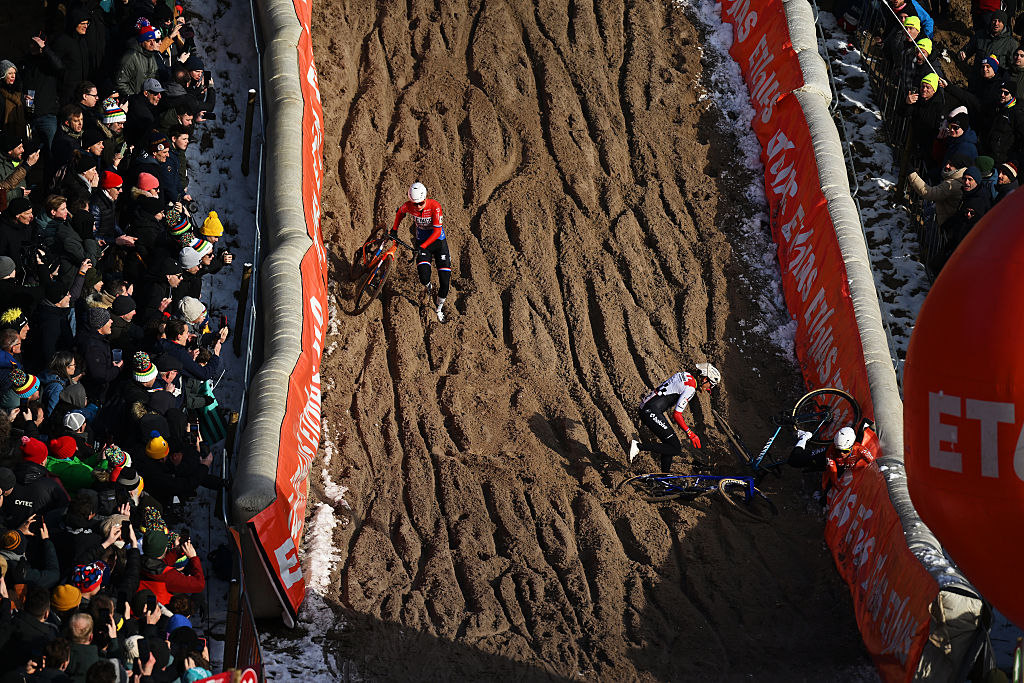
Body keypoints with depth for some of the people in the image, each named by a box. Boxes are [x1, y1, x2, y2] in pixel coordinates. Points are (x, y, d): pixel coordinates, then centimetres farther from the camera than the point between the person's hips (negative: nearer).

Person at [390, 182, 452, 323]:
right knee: (424, 278, -20)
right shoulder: (409, 206, -16)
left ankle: (439, 310, 17)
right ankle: (429, 286, 20)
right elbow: (400, 212, 10)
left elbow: (437, 232, -27)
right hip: (421, 241, 2)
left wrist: (422, 247, -31)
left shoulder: (435, 206, -26)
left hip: (438, 242, -2)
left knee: (445, 280, -7)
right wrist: (394, 229, 10)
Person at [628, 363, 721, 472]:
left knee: (670, 445, 17)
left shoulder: (685, 375, 15)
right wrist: (690, 434, -11)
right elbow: (676, 414, -17)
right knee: (676, 449, -9)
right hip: (652, 413, -10)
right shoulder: (690, 388, -13)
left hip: (645, 408, 10)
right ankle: (638, 446, -13)